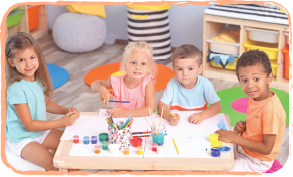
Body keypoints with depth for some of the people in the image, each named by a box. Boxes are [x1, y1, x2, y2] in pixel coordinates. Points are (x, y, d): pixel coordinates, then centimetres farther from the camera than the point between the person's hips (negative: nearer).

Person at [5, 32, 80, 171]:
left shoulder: (38, 79, -4)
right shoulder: (16, 89, -27)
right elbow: (28, 124, -23)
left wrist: (66, 111, -5)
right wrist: (61, 122, -24)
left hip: (42, 131, 7)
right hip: (22, 139, -7)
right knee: (53, 165, -22)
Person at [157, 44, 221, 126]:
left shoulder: (204, 84, -10)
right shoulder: (173, 84, -9)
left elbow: (217, 106, -12)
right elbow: (161, 105, -13)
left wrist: (202, 115, -30)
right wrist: (169, 116, -35)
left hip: (199, 125, 1)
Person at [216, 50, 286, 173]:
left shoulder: (271, 110, -30)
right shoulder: (254, 98, -3)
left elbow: (266, 148, -27)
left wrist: (234, 138, -26)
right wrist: (243, 126, -8)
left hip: (256, 162, -8)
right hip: (243, 148, 8)